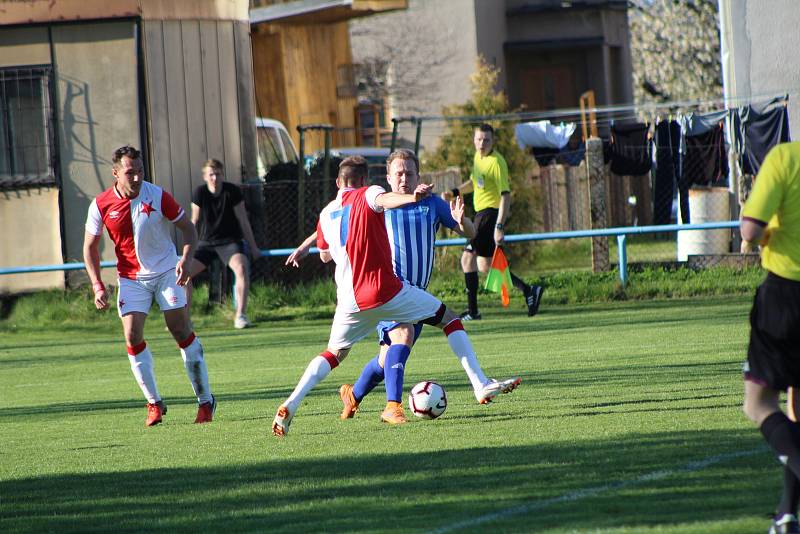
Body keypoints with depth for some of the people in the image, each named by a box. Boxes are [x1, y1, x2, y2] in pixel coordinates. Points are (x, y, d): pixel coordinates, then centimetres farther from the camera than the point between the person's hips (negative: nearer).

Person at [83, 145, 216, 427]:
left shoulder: (157, 195, -12)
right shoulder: (101, 205, -9)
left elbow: (188, 228, -2)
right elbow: (90, 247, 3)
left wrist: (186, 259, -19)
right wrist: (97, 285, -6)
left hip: (166, 271, -2)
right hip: (131, 278, 2)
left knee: (181, 331, -8)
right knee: (132, 337, -10)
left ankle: (205, 400, 1)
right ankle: (154, 403, 4)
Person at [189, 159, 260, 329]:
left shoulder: (232, 192, -11)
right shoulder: (200, 193, -5)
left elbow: (243, 220, -4)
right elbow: (194, 222, 5)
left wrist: (253, 247, 1)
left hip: (230, 240, -3)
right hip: (206, 243, 3)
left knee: (241, 267, -32)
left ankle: (241, 315, -30)